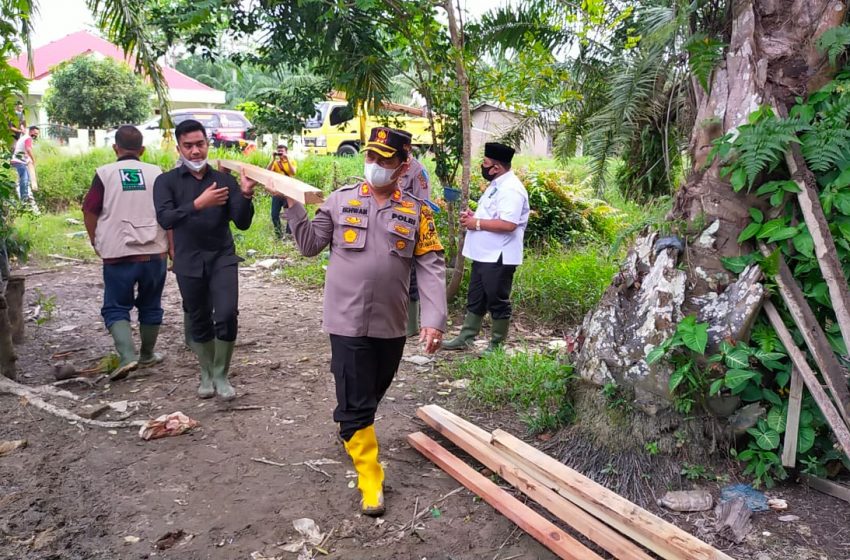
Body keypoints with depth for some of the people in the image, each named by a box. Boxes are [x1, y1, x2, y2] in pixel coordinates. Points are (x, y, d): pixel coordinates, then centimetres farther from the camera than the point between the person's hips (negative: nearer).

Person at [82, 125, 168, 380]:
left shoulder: (105, 173, -1)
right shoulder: (157, 173, 2)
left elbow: (90, 211, 0)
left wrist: (96, 243, 14)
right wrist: (172, 247, 10)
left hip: (117, 254, -2)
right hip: (154, 253, 2)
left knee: (116, 308, 8)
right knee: (150, 306, 16)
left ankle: (127, 356, -11)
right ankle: (147, 356, 29)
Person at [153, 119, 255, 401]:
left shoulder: (225, 180, 1)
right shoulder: (167, 181, -1)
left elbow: (242, 223, -5)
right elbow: (164, 219, -18)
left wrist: (245, 195, -22)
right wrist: (198, 204, -32)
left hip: (223, 258, 0)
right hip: (189, 262, 0)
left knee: (226, 315, -12)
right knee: (199, 322, 10)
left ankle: (221, 375, 8)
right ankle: (207, 374, 31)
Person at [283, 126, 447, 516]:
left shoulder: (416, 212, 0)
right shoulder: (341, 200, 0)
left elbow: (431, 269, -4)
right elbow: (310, 245, 3)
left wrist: (434, 319, -14)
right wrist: (293, 204, -8)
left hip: (391, 324, 2)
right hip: (348, 322, -2)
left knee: (372, 397, 21)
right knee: (355, 404, -1)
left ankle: (353, 432, 49)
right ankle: (370, 478, 12)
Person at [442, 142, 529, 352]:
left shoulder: (511, 189, -20)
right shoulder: (497, 185, 14)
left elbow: (508, 224, -30)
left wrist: (477, 223, -20)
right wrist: (473, 216, 6)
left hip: (498, 258, -10)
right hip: (483, 255, 10)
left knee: (498, 302, 3)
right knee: (475, 299, 17)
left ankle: (497, 346, 15)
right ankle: (465, 338, 27)